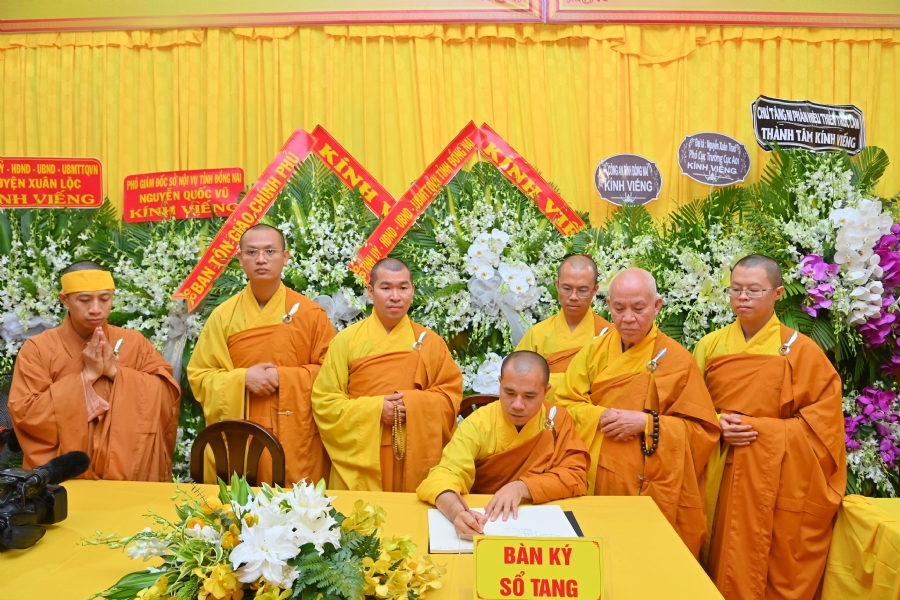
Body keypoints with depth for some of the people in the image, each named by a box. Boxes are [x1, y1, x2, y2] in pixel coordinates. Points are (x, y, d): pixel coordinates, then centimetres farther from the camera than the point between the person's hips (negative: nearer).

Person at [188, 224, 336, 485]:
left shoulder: (310, 313, -2)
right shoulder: (223, 315, 3)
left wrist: (284, 378, -14)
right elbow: (199, 375, 4)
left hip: (295, 440, -1)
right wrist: (241, 379, -13)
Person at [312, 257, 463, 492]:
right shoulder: (347, 339, -1)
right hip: (360, 460, -1)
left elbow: (451, 395, 3)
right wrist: (373, 409, -15)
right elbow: (324, 400, -2)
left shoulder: (430, 341, 3)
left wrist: (414, 404, -15)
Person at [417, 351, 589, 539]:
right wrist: (457, 511, -43)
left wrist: (521, 487, -22)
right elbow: (444, 475, -22)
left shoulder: (558, 419, -6)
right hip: (481, 521, -1)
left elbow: (575, 477, -7)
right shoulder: (478, 424, -13)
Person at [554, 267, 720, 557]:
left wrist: (647, 423, -17)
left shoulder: (677, 360, -5)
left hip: (652, 489, -2)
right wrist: (599, 417, -16)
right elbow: (564, 404, 2)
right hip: (596, 483, 2)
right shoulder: (593, 352, 4)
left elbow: (702, 430, -5)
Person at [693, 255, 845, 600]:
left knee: (777, 570, 4)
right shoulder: (710, 346, 4)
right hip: (721, 476, 3)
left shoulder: (800, 351, -4)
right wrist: (717, 423, -11)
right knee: (723, 564, 9)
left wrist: (759, 428, -15)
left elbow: (823, 420, -6)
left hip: (777, 479, -2)